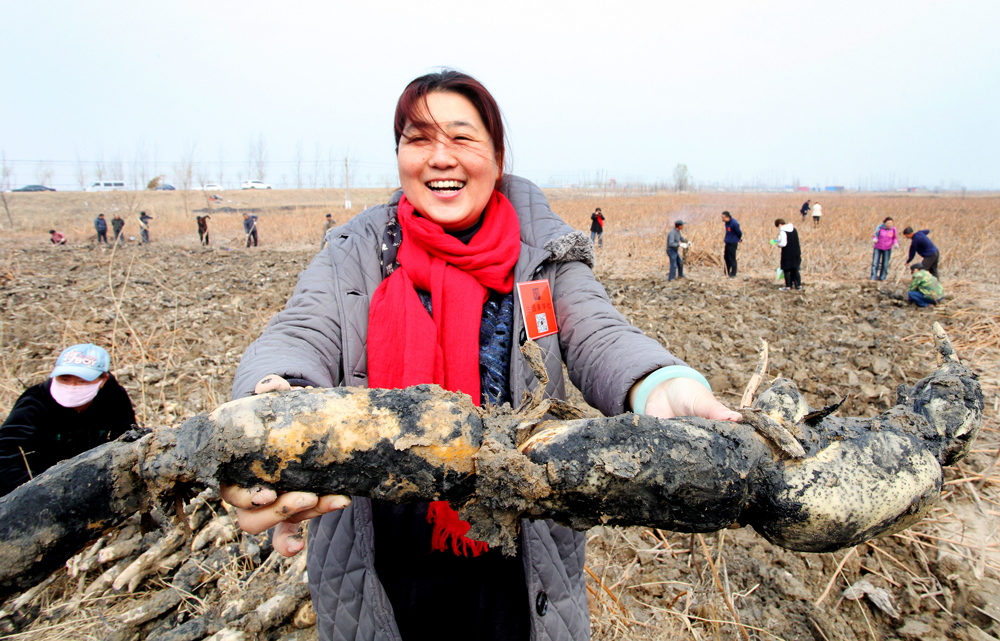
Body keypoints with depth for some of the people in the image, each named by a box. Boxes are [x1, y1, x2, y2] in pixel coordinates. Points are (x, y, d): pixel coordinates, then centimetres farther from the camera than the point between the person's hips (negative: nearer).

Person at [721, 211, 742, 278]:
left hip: (733, 243, -8)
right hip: (728, 242, 8)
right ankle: (726, 273, 27)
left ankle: (733, 274, 5)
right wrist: (726, 238, 14)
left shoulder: (734, 223, -22)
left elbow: (739, 233, -10)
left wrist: (740, 239, 6)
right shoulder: (727, 222, 4)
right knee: (726, 258, 15)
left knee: (732, 259, -3)